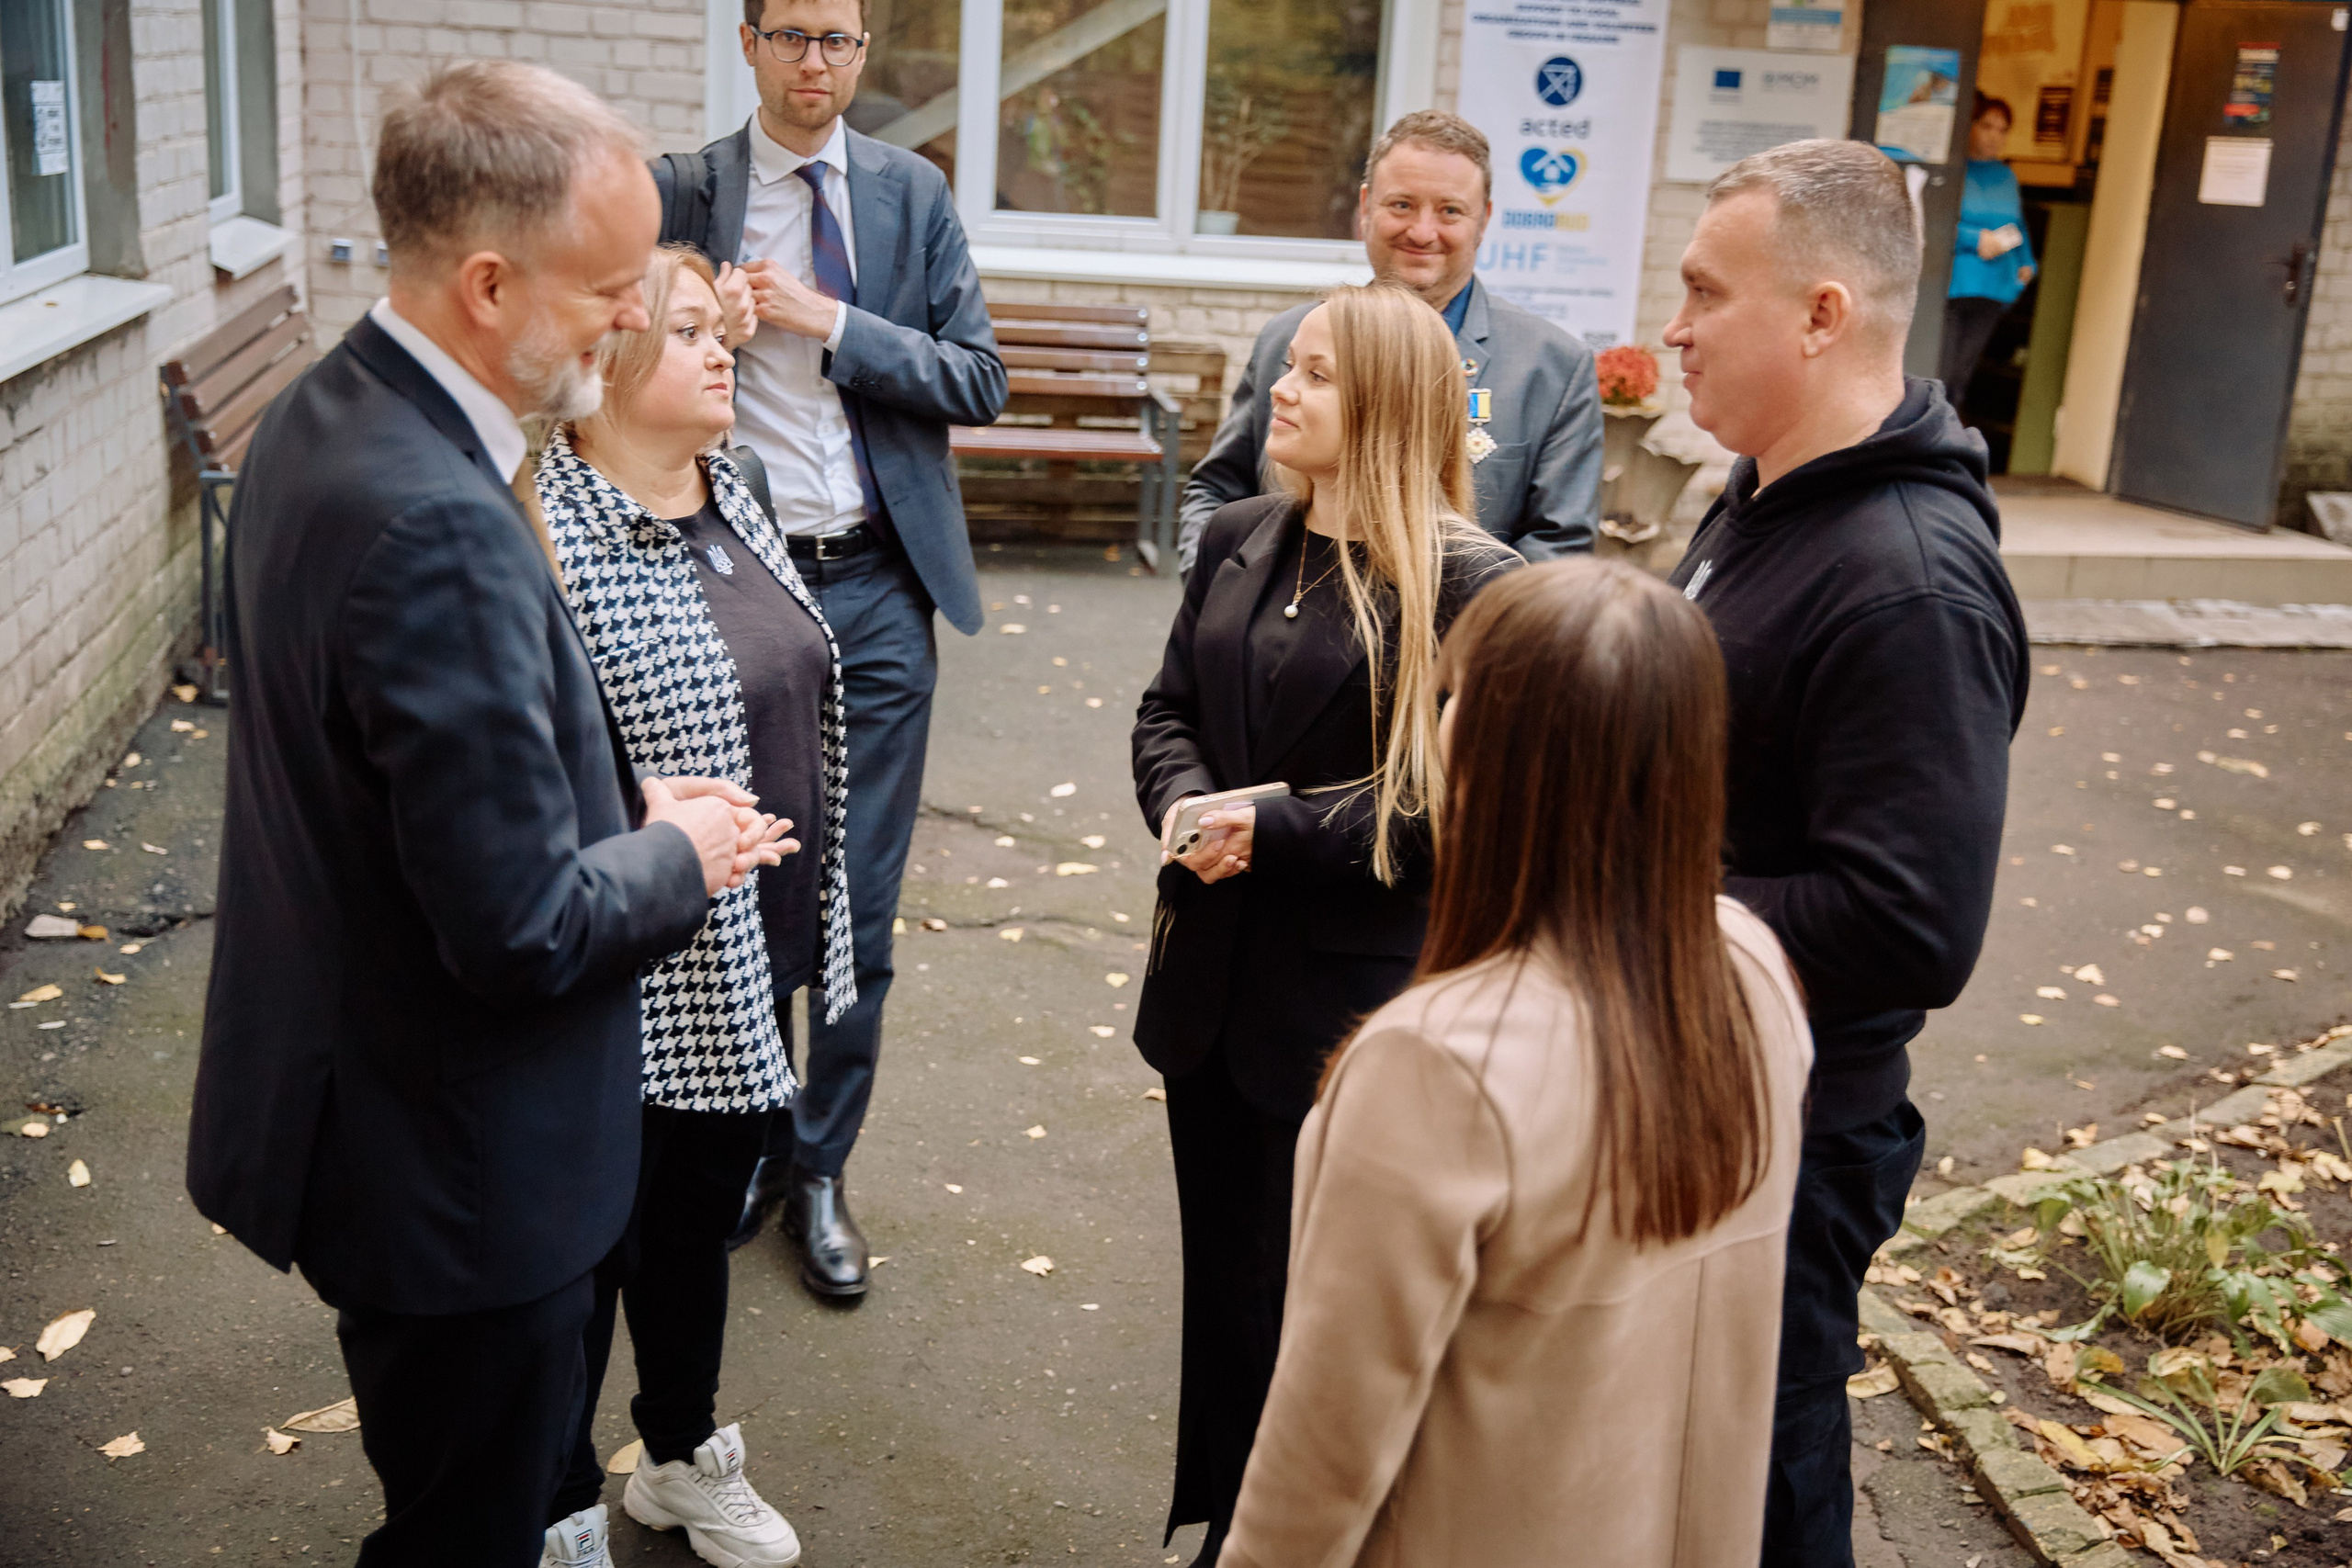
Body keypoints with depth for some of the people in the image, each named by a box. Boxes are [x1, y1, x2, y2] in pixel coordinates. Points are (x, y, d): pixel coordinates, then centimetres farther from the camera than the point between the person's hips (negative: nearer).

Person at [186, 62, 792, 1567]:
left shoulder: (324, 416, 0)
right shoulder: (440, 525, -32)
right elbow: (523, 930, -29)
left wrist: (626, 798, 2)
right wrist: (678, 857, -11)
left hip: (357, 1091, 9)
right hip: (458, 1161, -9)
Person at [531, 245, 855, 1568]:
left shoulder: (730, 497, 6)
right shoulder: (549, 533, -21)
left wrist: (817, 917, 18)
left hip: (754, 959, 8)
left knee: (702, 1210, 24)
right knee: (595, 1233, 12)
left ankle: (686, 1458, 47)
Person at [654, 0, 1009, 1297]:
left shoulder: (912, 195, 5)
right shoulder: (682, 194, 0)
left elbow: (977, 382, -2)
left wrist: (831, 323, -13)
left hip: (879, 586, 1)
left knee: (860, 906, 6)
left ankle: (819, 1166, 22)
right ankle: (747, 1143, 29)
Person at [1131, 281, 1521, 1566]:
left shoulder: (1463, 582, -14)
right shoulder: (1238, 542, 7)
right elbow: (1167, 711, 11)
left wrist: (1274, 831, -21)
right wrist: (1184, 803, -10)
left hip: (1349, 1001, -7)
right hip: (1213, 978, 7)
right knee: (1221, 1270, 20)